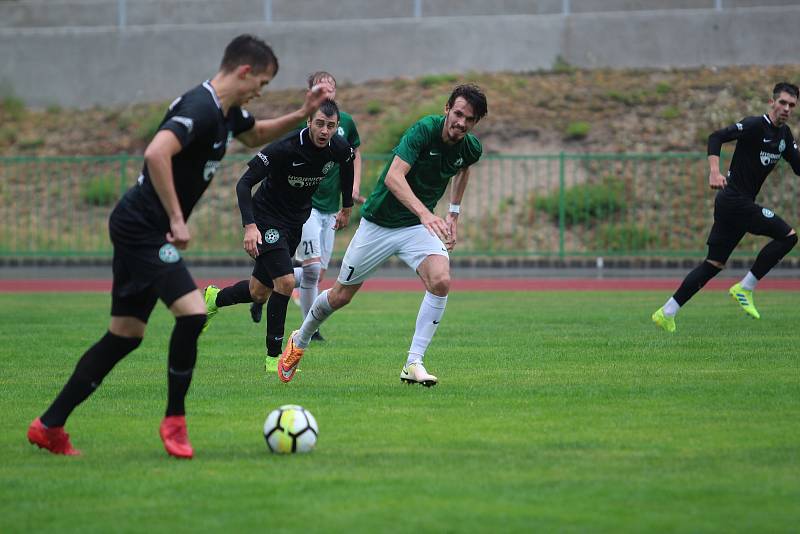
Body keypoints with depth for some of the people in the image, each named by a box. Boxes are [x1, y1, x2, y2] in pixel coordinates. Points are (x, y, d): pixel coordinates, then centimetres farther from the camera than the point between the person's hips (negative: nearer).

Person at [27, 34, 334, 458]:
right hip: (142, 227, -10)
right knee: (192, 312, -19)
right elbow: (156, 153, -34)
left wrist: (302, 114, 18)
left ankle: (49, 426, 16)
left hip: (141, 230, 10)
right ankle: (174, 420, -4)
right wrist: (176, 219, -30)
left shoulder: (227, 112, 11)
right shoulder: (201, 108, -20)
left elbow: (255, 136, 33)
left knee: (126, 335, 11)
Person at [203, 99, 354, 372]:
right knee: (286, 282, -20)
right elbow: (244, 183, -27)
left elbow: (348, 166, 15)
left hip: (296, 221, 6)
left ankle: (215, 299, 42)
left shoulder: (340, 148, -12)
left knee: (259, 293, 11)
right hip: (267, 218, -6)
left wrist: (347, 207, 22)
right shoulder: (285, 148, -29)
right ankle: (273, 356, -6)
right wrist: (250, 226, -37)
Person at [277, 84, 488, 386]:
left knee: (440, 281, -26)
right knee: (340, 296, 9)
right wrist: (423, 212, -53)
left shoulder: (471, 148, -6)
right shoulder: (424, 130, -25)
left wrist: (454, 213, 16)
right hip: (379, 222, -4)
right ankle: (300, 341, 39)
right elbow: (393, 177, -39)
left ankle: (413, 364, -19)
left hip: (421, 225, 4)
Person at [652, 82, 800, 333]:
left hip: (731, 202, 9)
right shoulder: (755, 125, -13)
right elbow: (716, 137, -20)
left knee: (714, 264, 9)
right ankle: (744, 288, -5)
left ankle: (666, 313, 11)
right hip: (736, 200, -9)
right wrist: (714, 171, -34)